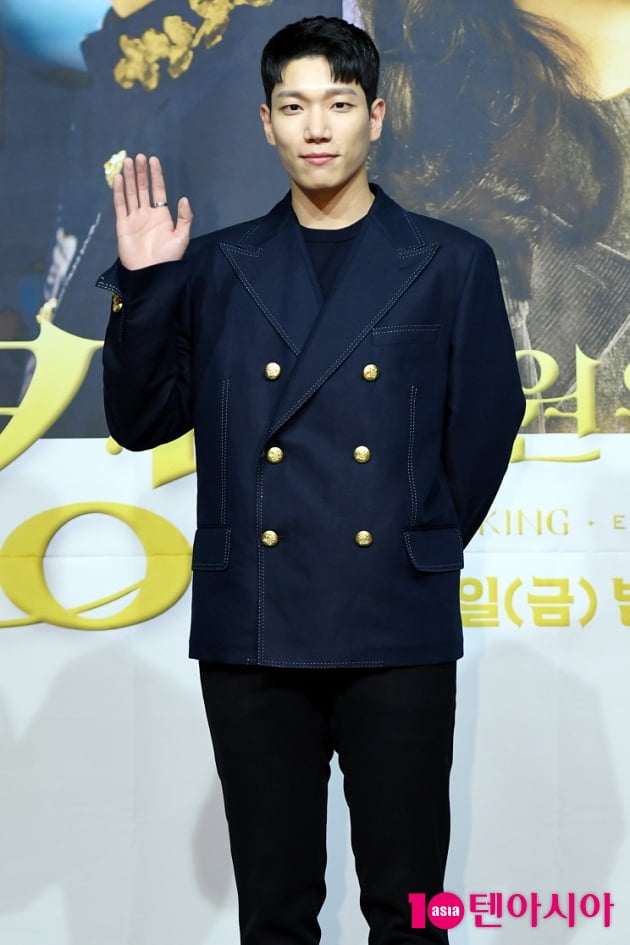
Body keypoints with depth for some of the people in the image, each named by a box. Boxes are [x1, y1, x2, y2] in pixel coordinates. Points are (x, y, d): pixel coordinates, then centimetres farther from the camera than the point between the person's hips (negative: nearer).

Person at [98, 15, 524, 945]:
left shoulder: (451, 264, 4)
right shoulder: (215, 266, 8)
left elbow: (484, 429, 6)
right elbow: (141, 421, 6)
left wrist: (423, 549, 8)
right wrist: (143, 286, -5)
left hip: (399, 631, -1)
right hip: (252, 627, 2)